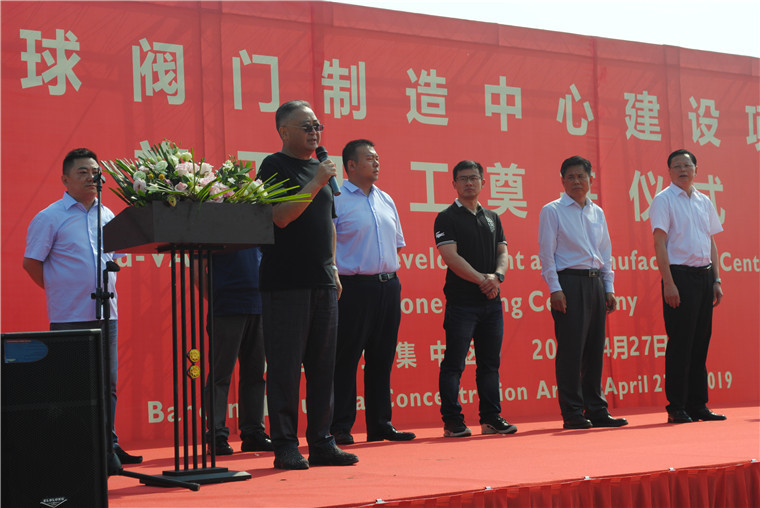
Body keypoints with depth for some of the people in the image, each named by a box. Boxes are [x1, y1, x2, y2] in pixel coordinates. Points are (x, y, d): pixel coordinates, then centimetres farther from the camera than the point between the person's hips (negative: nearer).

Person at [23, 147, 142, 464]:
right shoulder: (49, 218, -4)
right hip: (69, 316, -5)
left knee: (107, 382, 7)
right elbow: (31, 262, -3)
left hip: (105, 313, 6)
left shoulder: (107, 216, 14)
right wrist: (60, 290, 0)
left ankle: (108, 445, 13)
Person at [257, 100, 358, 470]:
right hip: (285, 283, -7)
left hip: (322, 283, 7)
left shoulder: (319, 168, 19)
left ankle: (321, 443, 14)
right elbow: (281, 216, -16)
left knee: (323, 366, 8)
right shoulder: (275, 166, -4)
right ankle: (285, 446, 3)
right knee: (285, 367, -3)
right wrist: (316, 184, -16)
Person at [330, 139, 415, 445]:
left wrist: (389, 271, 14)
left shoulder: (386, 200, 17)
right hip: (354, 287, -7)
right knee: (346, 359, -4)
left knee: (382, 359, 10)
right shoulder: (337, 199, -5)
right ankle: (340, 427, 1)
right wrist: (334, 279, -13)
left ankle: (380, 424, 17)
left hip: (388, 285, 7)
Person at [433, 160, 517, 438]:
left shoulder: (492, 218, 17)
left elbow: (502, 251, 12)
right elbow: (451, 256, -11)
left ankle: (491, 418, 16)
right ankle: (452, 422, 1)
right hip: (461, 301, -6)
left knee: (490, 362, 9)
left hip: (491, 301, 6)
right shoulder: (447, 218, -2)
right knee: (454, 364, -4)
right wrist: (481, 279, -16)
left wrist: (497, 276, -9)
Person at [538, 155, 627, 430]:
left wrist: (609, 288, 12)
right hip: (569, 282, -6)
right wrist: (555, 289, -12)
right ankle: (572, 413, -3)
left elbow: (606, 252, 20)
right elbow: (546, 252, -5)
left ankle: (596, 410, 12)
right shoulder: (552, 211, 0)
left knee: (595, 349, 6)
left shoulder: (597, 213, 17)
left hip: (596, 282, 6)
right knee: (571, 349, -7)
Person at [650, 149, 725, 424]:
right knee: (680, 343, -5)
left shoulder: (704, 201, 15)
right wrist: (669, 283, -15)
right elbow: (659, 244, -8)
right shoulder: (663, 200, -3)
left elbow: (712, 243, 18)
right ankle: (676, 408, 0)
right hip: (680, 276, -6)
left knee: (701, 342, 7)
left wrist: (716, 280, 10)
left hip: (704, 276, 6)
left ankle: (698, 405, 13)